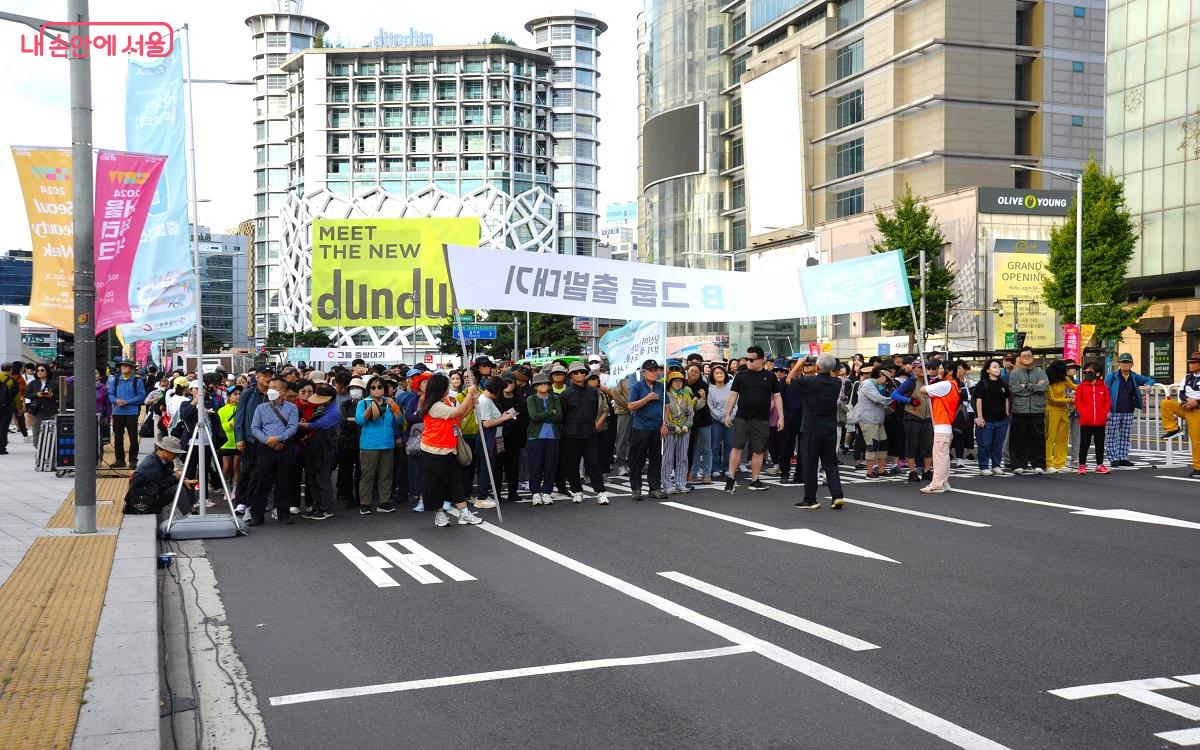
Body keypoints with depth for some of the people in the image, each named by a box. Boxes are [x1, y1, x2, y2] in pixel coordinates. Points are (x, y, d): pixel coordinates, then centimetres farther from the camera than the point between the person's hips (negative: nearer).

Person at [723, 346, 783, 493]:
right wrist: (727, 414, -1)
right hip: (741, 418, -1)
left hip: (761, 420, 1)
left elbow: (777, 397, 8)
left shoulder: (770, 377, 5)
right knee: (737, 447, -6)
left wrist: (781, 417, 2)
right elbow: (733, 395, 6)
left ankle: (754, 480, 14)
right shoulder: (741, 375, 4)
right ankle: (731, 478, 0)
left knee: (758, 451, 5)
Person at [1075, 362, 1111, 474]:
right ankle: (1082, 465, 7)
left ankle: (1100, 465, 19)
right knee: (1084, 444, 1)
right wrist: (1084, 413, -10)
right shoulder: (1081, 387, 0)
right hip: (1086, 422, -2)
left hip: (1100, 422, 2)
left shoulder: (1103, 387, 4)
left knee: (1100, 443, 10)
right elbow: (1078, 402, -1)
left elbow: (1108, 401, 6)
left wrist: (1105, 413, -5)